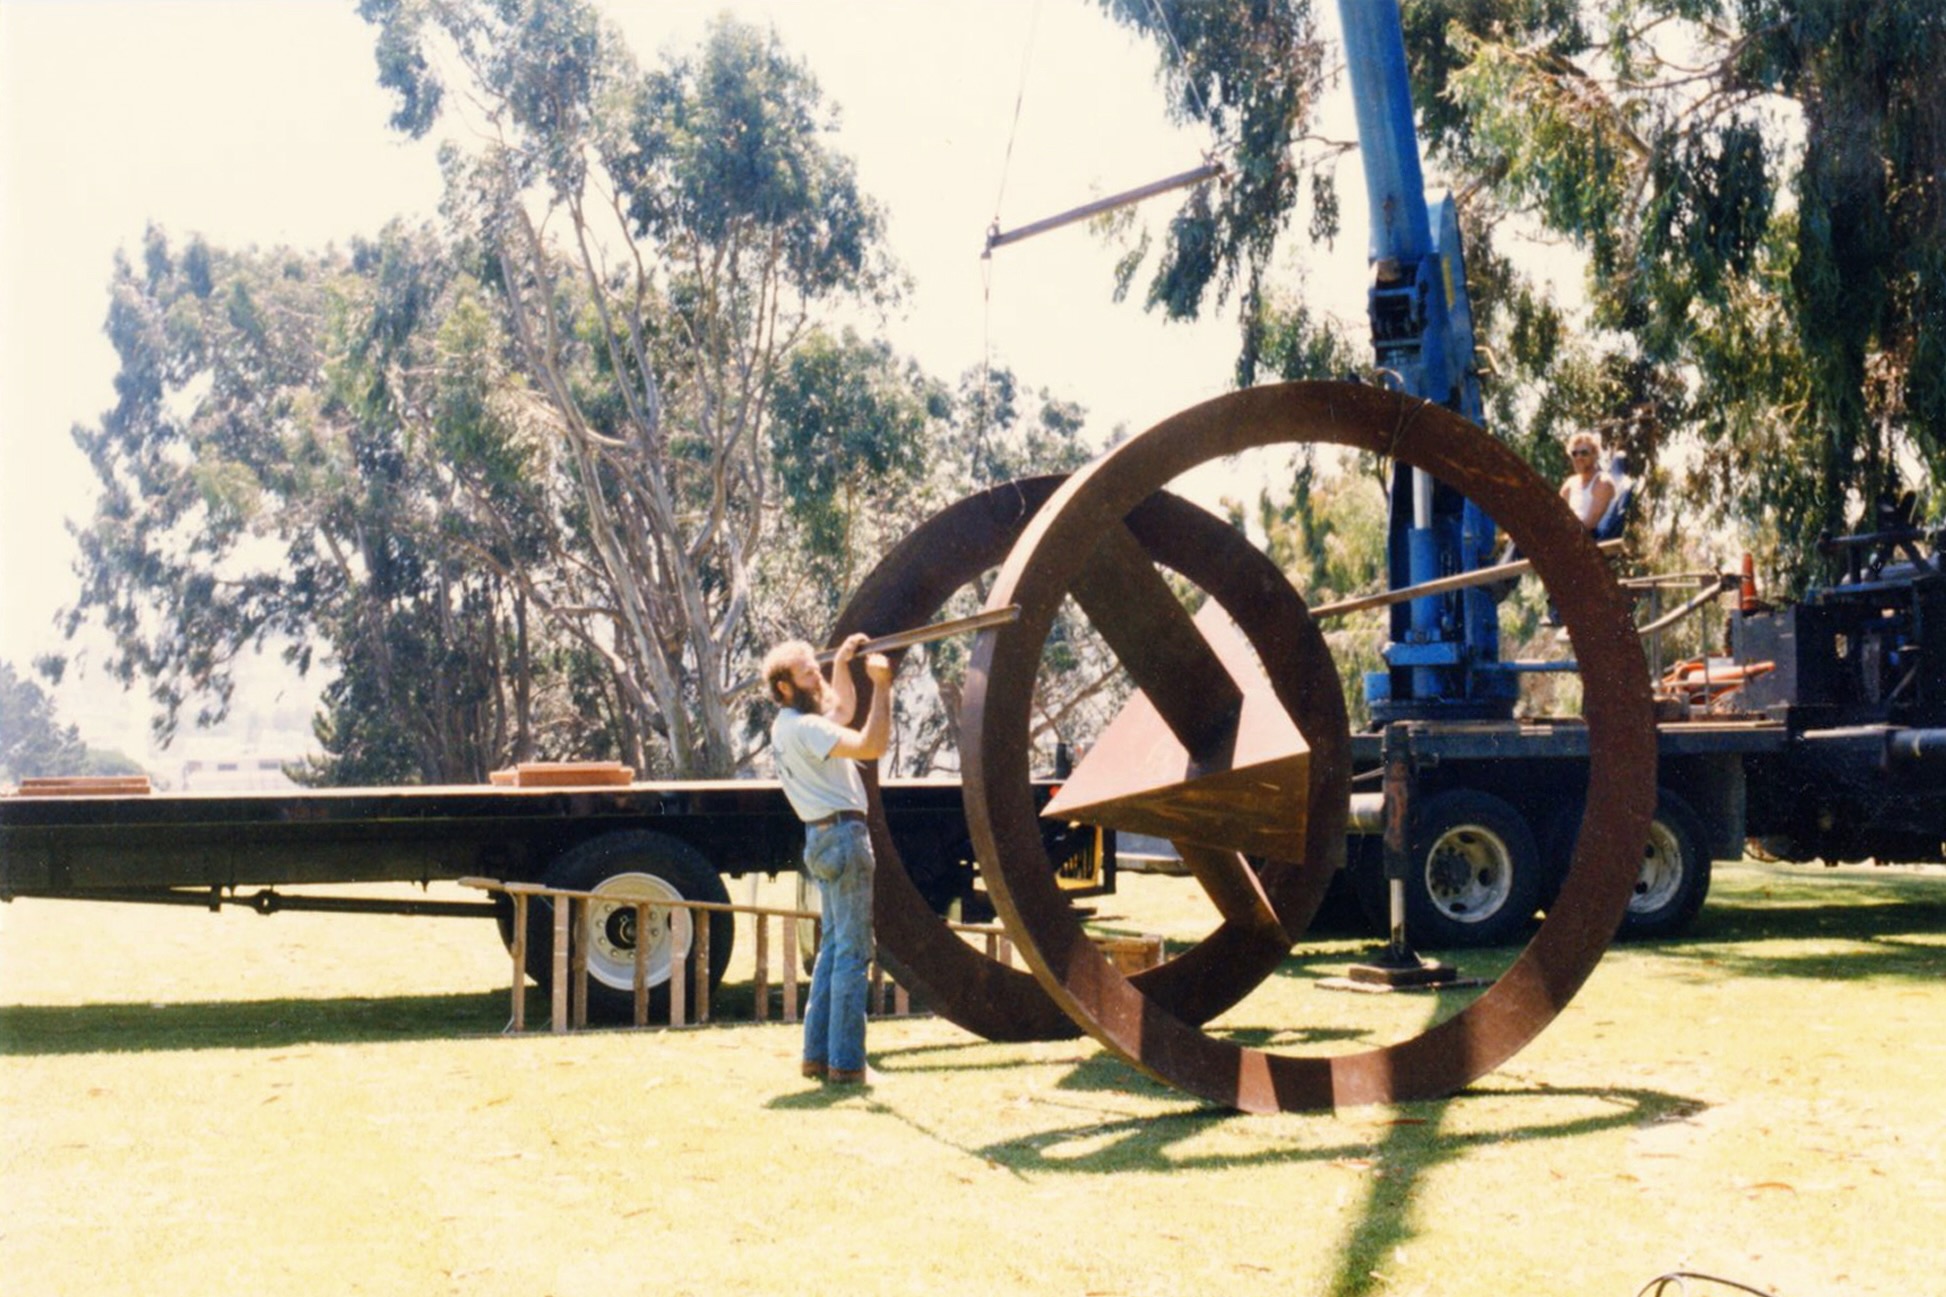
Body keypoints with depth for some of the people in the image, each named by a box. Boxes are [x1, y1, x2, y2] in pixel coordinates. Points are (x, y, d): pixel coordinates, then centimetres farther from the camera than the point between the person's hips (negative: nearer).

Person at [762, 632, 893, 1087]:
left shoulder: (787, 726, 15)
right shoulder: (804, 728, -16)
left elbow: (842, 709, 34)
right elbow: (872, 745, -27)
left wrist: (841, 663, 27)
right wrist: (882, 687, -22)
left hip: (824, 840, 10)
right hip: (844, 835, -10)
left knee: (834, 948, 15)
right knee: (853, 954, -7)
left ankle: (817, 1054, 18)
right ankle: (846, 1063, -7)